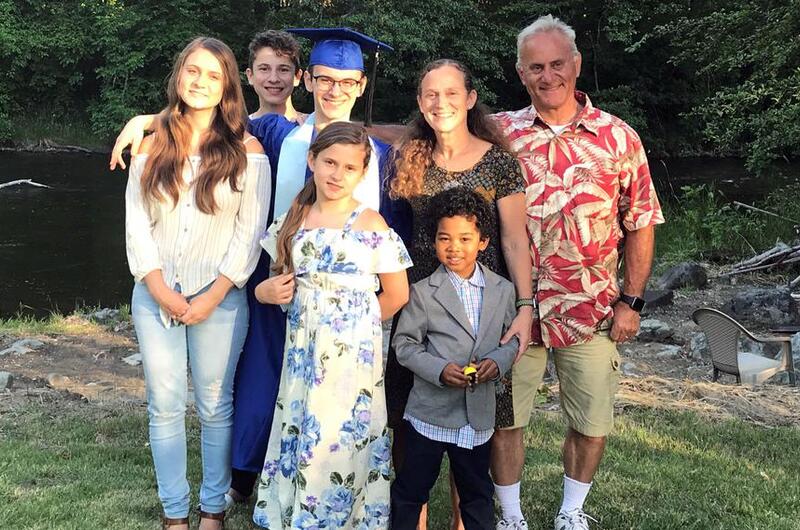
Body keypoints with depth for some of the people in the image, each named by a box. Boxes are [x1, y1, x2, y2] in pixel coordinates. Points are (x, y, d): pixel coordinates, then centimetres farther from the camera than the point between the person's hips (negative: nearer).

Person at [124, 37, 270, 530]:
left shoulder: (246, 151, -2)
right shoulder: (153, 145, 6)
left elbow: (250, 231, -5)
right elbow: (136, 222, 3)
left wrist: (214, 295, -11)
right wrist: (158, 287, -8)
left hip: (219, 298, -2)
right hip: (156, 295, 3)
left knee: (215, 407, 5)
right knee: (165, 407, 7)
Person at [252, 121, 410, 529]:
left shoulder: (371, 225, -8)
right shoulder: (293, 220, 6)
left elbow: (397, 295, -3)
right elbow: (280, 277, 20)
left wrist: (351, 322, 1)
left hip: (351, 353, -4)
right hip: (302, 350, 4)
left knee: (341, 441, 0)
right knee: (299, 434, 10)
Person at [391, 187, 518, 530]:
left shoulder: (502, 290, 2)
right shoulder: (423, 292, -6)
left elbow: (514, 336, 9)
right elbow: (404, 344, -5)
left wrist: (499, 360, -12)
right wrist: (440, 370, -19)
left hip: (479, 414, 3)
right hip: (430, 411, -2)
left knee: (477, 494, 19)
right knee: (410, 491, 9)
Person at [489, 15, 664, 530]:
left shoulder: (618, 137, -1)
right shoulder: (499, 133, 0)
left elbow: (640, 225, 2)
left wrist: (631, 300, -2)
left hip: (593, 311, 0)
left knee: (592, 422, 10)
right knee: (504, 417, 8)